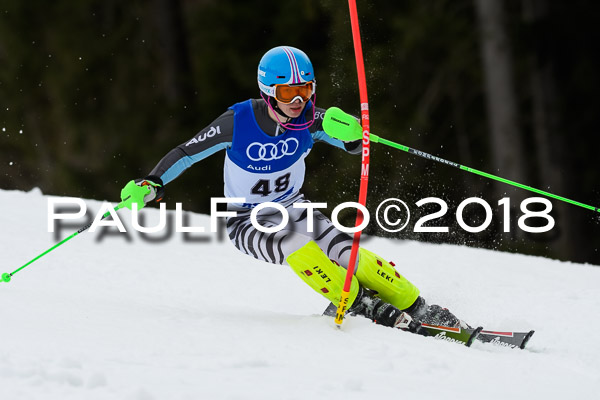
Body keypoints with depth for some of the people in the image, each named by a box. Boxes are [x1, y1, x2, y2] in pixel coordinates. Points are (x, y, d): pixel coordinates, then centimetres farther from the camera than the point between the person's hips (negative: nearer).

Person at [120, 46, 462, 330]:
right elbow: (186, 153, -15)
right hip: (248, 223, -3)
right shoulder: (237, 122, -24)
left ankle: (418, 309, -6)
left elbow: (355, 144, -23)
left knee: (349, 255, -18)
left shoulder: (309, 119, -17)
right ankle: (361, 304, -21)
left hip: (293, 208, 3)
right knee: (297, 246, -34)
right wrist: (151, 184, -29)